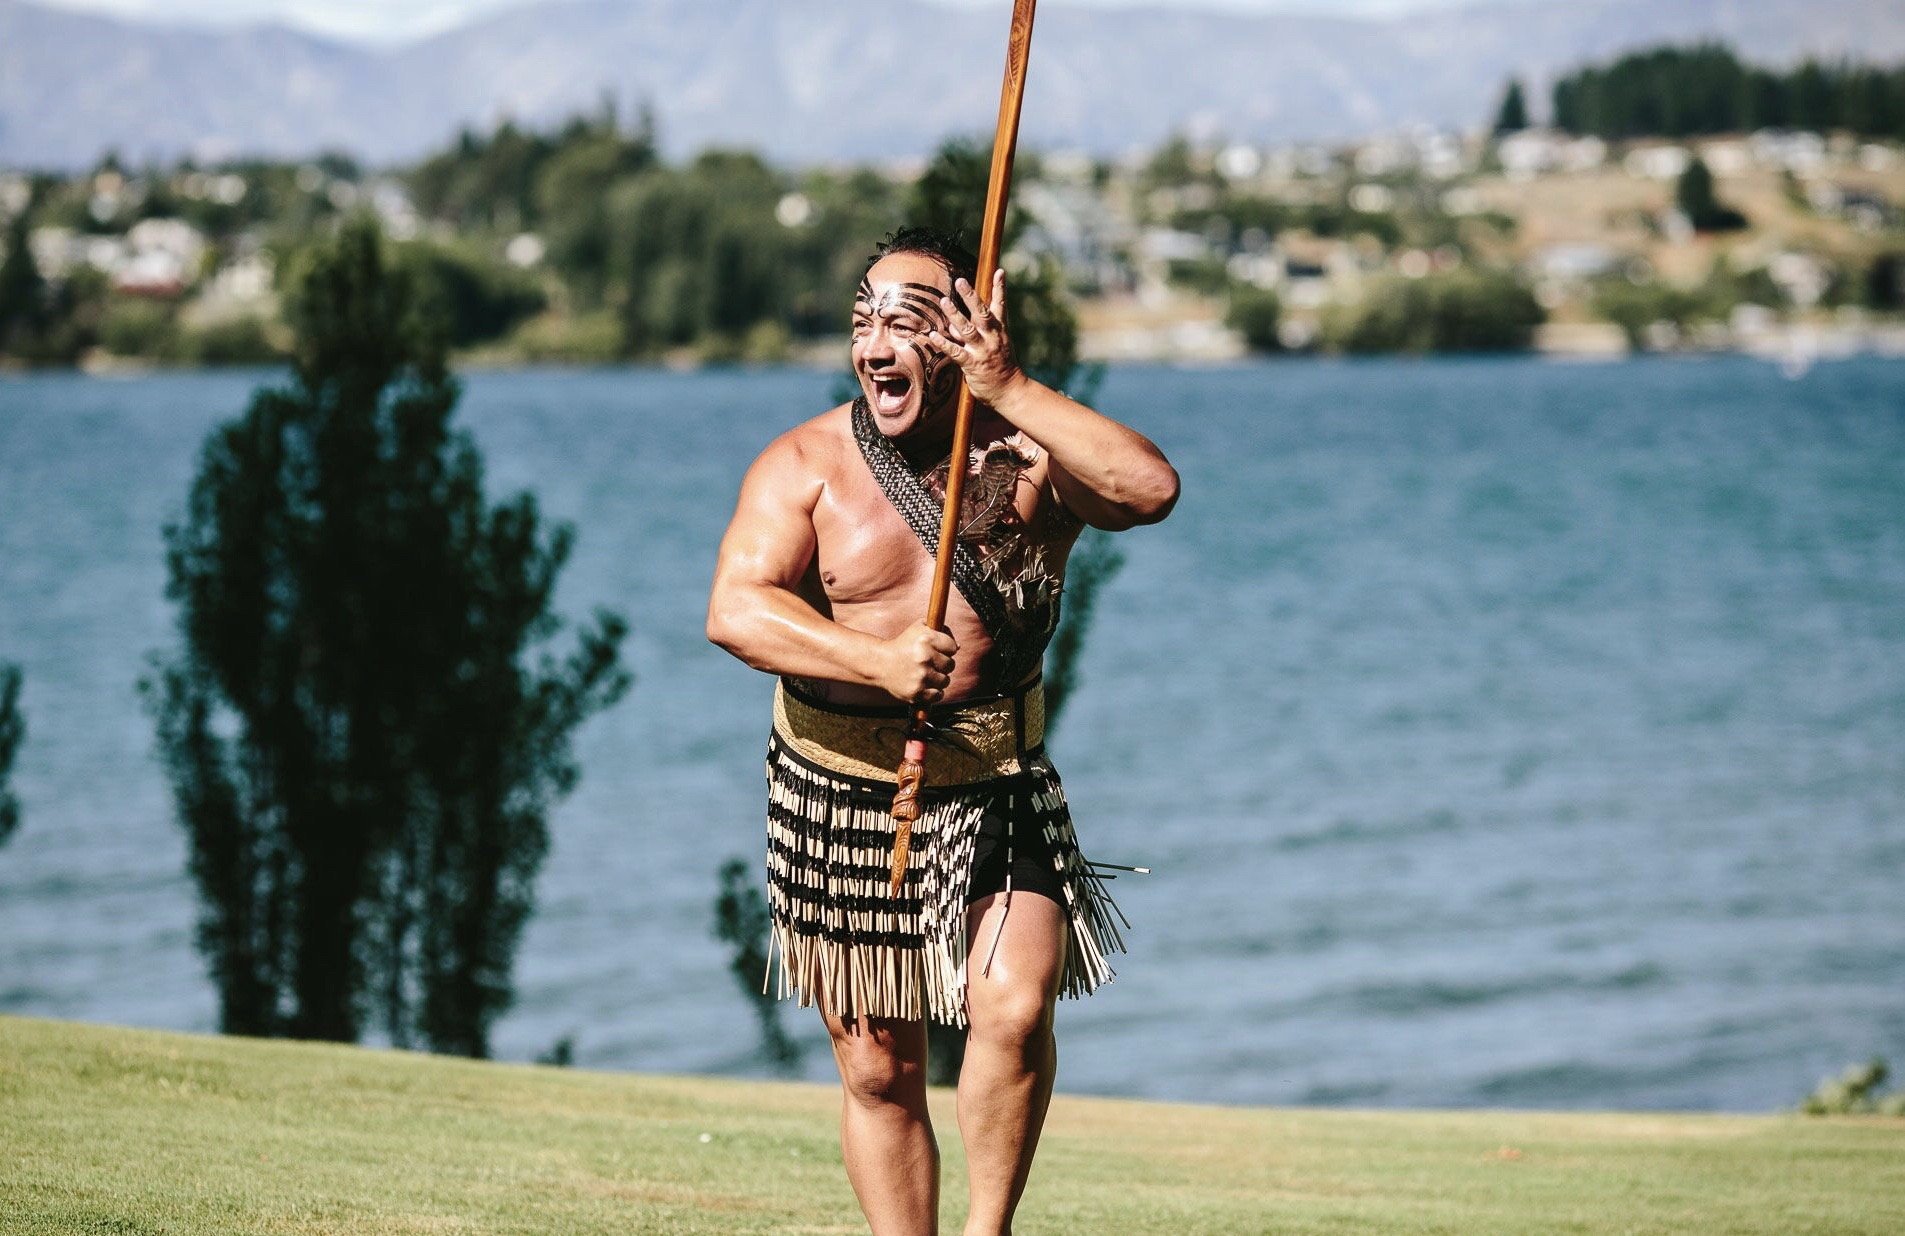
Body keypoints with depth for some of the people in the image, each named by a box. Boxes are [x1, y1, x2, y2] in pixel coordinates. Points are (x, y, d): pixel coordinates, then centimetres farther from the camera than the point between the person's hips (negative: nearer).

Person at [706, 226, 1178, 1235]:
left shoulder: (1031, 454, -5)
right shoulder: (804, 464, -6)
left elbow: (1149, 489, -26)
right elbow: (734, 609, -19)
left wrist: (1010, 391, -27)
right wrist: (877, 660, -32)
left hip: (998, 786, -1)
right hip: (842, 790, 1)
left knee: (1014, 1008, -21)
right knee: (876, 1067, 8)